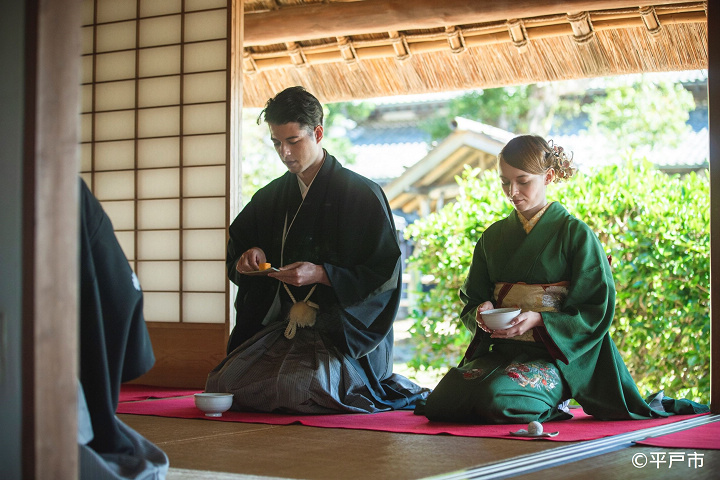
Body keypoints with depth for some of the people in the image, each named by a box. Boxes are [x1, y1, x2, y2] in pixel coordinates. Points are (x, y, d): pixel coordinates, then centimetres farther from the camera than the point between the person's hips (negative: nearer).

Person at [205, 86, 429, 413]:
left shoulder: (363, 195, -6)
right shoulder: (271, 196, 12)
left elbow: (386, 272, -10)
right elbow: (238, 242, 25)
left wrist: (321, 274, -20)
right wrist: (250, 255, 0)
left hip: (346, 333, -6)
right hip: (281, 326, 6)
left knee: (298, 390, -31)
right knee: (224, 383, -13)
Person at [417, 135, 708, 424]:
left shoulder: (575, 234, -1)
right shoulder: (493, 237, 14)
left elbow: (596, 311, -5)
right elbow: (471, 299, 18)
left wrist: (538, 320, -18)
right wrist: (482, 313, -7)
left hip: (552, 355, -5)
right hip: (498, 352, 5)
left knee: (496, 397, -35)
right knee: (442, 400, -21)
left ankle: (549, 403, -2)